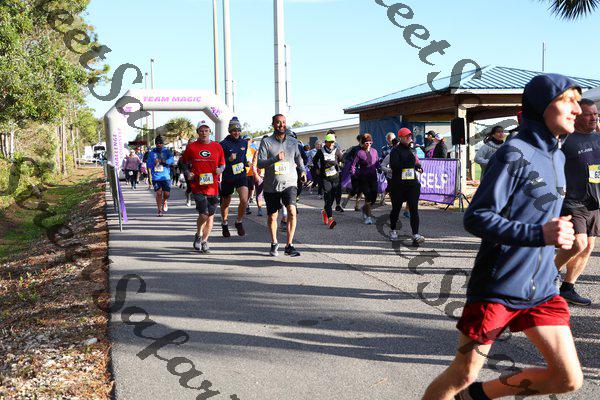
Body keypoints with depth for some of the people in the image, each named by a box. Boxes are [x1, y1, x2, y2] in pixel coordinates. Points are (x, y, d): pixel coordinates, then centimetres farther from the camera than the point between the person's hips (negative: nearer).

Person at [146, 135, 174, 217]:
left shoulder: (167, 151, 4)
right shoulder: (152, 152, 9)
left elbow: (171, 160, -12)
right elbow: (149, 164, 6)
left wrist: (162, 161, -25)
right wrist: (154, 163, -14)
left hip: (166, 176, -1)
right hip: (156, 177, 1)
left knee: (167, 194, -4)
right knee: (158, 193, -4)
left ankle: (164, 202, 32)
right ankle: (159, 210, 11)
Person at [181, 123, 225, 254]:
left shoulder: (217, 147, 8)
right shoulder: (191, 147, 4)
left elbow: (222, 164, 16)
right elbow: (184, 163, 15)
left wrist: (220, 170, -5)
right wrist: (187, 173, -2)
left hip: (213, 186, 3)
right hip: (197, 186, -3)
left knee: (211, 215, 7)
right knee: (204, 214, -13)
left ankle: (204, 241, 22)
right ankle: (198, 234, 16)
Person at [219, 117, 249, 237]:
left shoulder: (244, 143, 6)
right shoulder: (223, 144, -8)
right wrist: (229, 159, -23)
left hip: (241, 176, 2)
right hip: (227, 177, -2)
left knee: (244, 200, -16)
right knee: (226, 202, 12)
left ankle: (239, 222, 7)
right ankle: (224, 224, 36)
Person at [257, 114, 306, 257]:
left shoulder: (293, 142, 10)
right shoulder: (266, 142, 1)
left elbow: (298, 159, 26)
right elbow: (259, 163, -7)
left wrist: (302, 171, 10)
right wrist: (275, 159, -22)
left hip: (289, 183, 1)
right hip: (271, 185, -1)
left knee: (292, 212, -21)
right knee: (272, 217, 11)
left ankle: (289, 245, -12)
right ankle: (274, 244, 34)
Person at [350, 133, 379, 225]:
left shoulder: (374, 151, 5)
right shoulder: (359, 153, -6)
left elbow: (377, 163, 18)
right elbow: (353, 165, -2)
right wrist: (355, 175, -9)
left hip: (373, 177, 4)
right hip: (363, 178, -4)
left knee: (374, 196, 2)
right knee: (368, 196, -11)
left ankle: (364, 208, 32)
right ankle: (368, 217, 2)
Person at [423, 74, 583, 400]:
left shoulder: (557, 157, 11)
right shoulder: (514, 154, -15)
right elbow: (476, 218, -21)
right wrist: (539, 234, -29)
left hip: (541, 289, 8)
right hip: (497, 287, -7)